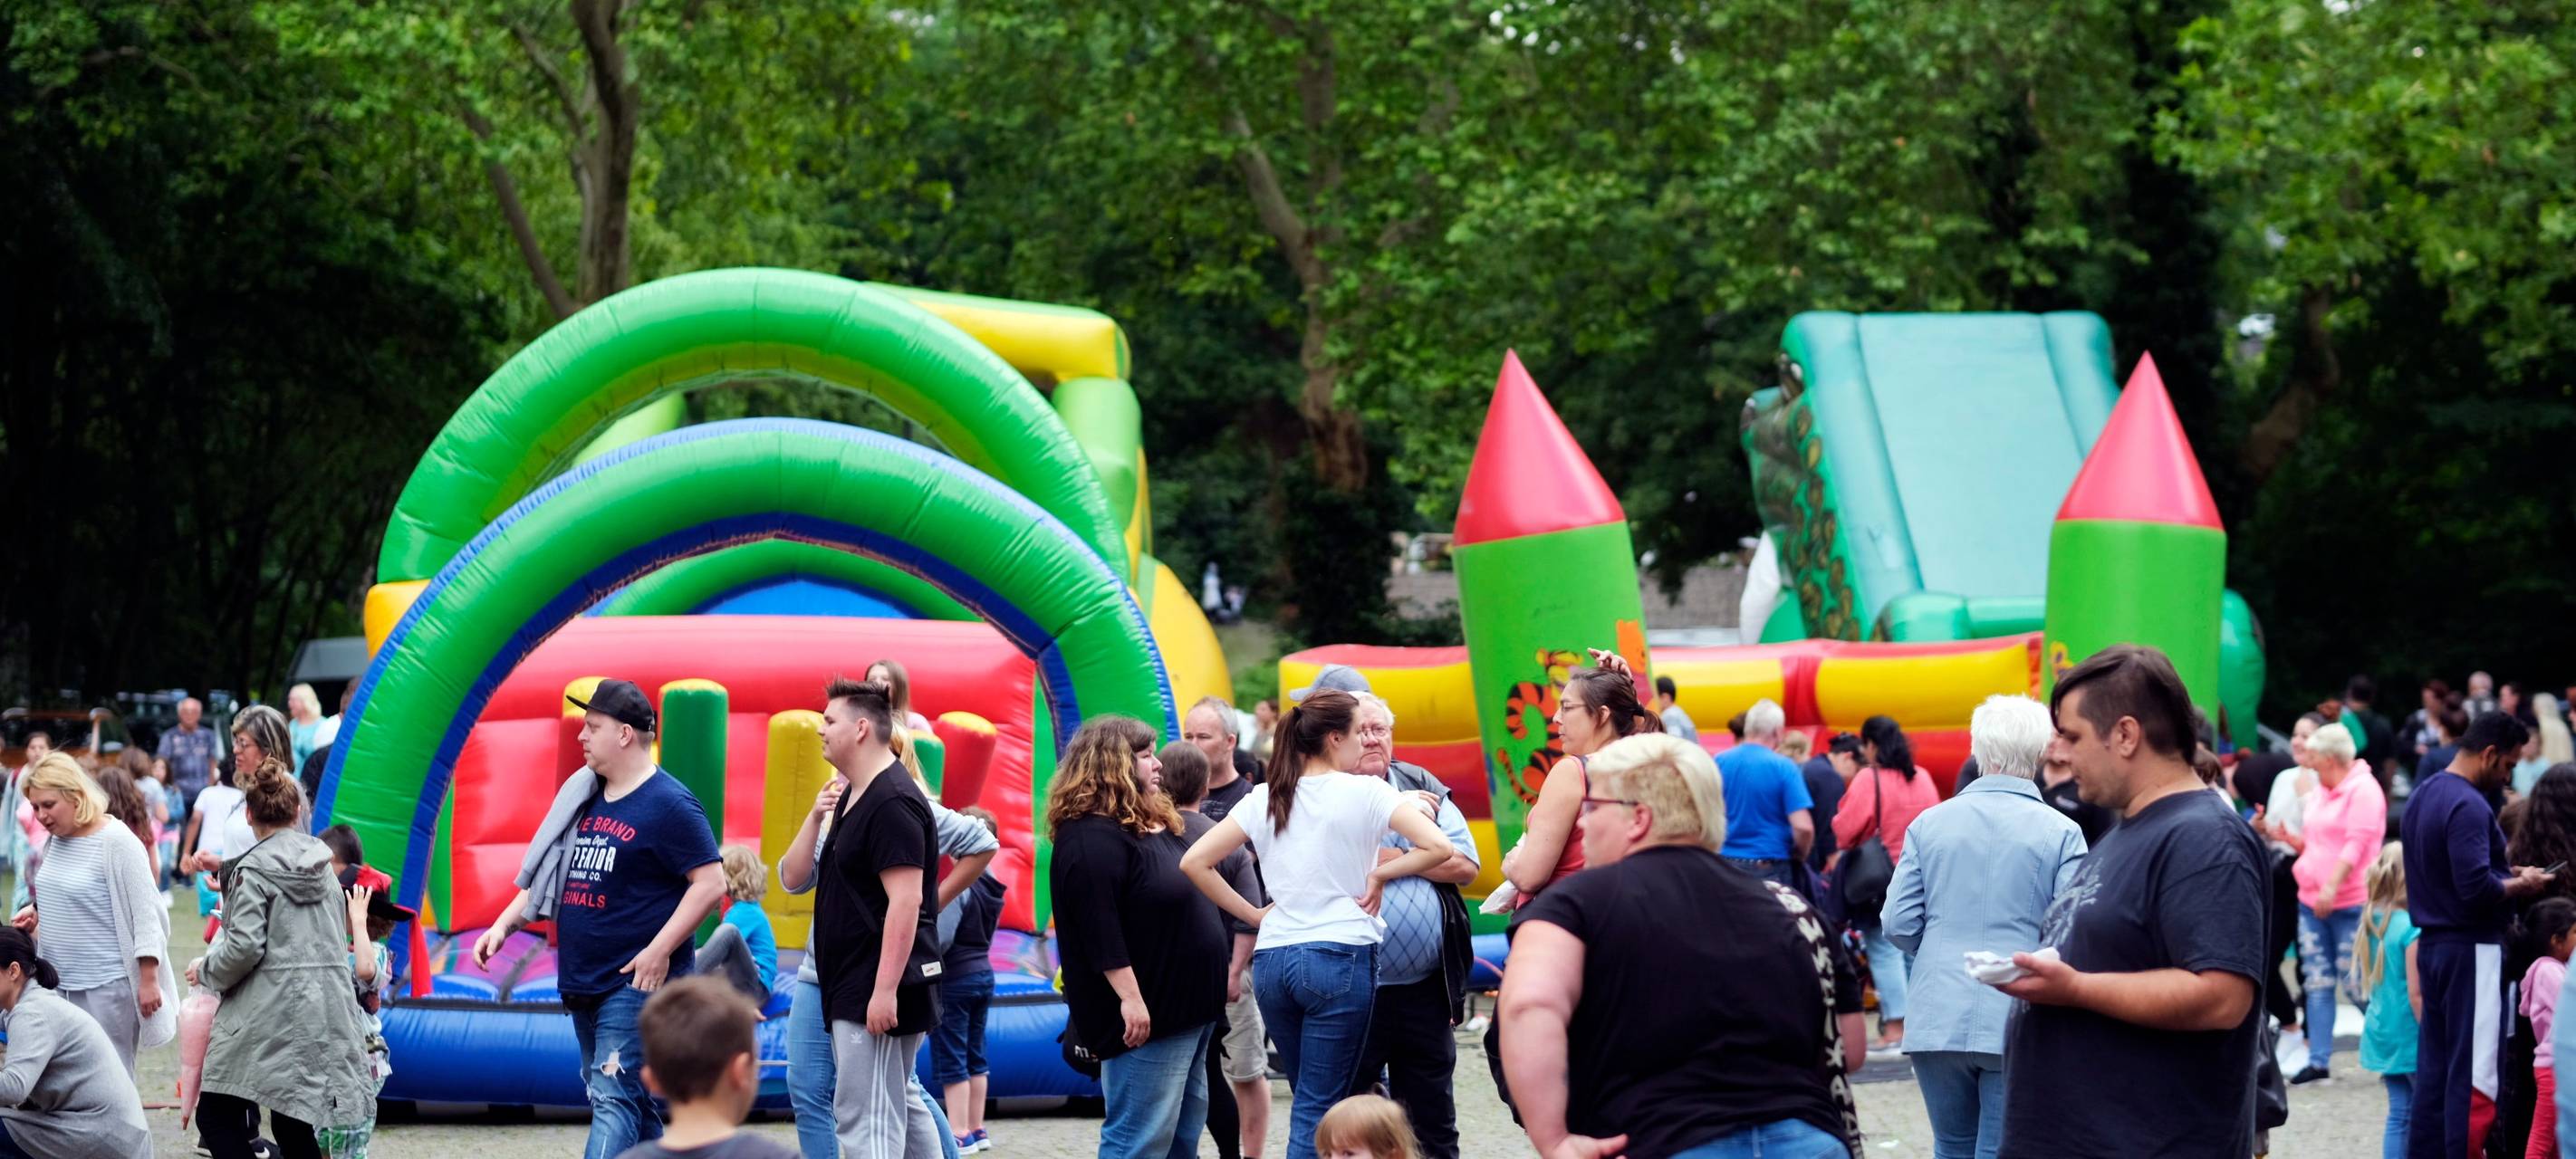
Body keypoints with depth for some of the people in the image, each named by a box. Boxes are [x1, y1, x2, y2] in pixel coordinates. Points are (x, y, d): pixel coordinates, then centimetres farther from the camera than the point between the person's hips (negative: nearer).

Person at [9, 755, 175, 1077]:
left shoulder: (117, 842, -12)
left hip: (107, 986, -7)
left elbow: (145, 915, -12)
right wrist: (37, 917, 6)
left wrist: (148, 981, -14)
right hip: (60, 983, 7)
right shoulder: (56, 840, 10)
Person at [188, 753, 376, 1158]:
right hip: (323, 1014, 7)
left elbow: (243, 947, -16)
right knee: (294, 1126, 10)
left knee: (216, 1118, -1)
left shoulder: (254, 869, -8)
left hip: (269, 1016, -7)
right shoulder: (322, 865, 12)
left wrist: (205, 970, 3)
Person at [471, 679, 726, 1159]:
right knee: (619, 1099, 14)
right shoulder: (584, 796, 13)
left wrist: (659, 951, -20)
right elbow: (546, 874, 21)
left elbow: (710, 883, -16)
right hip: (584, 984, 9)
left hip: (637, 982, -9)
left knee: (614, 1098, -16)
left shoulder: (669, 804, -11)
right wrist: (504, 925, 10)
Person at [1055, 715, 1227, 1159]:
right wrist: (1130, 998, -26)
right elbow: (1099, 929, -23)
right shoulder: (1091, 838, -16)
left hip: (1187, 1007, 11)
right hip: (1146, 1015, -11)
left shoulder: (1152, 824, 17)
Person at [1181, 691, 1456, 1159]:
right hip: (1340, 957, -5)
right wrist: (1379, 873, 1)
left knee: (1310, 1102, 18)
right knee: (1317, 1110, -3)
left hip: (1272, 959, 5)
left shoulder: (1263, 799, 9)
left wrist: (1253, 915, 10)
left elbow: (1194, 863, 5)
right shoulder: (1364, 792, -4)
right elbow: (1438, 847, -13)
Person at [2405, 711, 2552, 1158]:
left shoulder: (2422, 796, 12)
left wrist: (2506, 873, 14)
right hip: (2471, 951, -9)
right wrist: (2521, 885, -8)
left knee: (2434, 1067, 11)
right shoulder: (2469, 806, -18)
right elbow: (2476, 889, -25)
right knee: (2475, 1075, -6)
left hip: (2432, 945, 9)